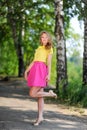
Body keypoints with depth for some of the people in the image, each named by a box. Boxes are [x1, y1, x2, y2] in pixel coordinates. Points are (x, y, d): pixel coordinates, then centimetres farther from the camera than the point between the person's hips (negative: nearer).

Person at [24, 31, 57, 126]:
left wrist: (49, 74, -16)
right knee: (39, 95, 5)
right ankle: (40, 117, 7)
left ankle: (50, 94, 4)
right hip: (35, 70, 7)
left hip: (41, 71, -7)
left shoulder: (49, 48, 6)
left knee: (32, 94, -14)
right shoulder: (39, 48, 24)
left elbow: (49, 62, -5)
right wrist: (27, 70, 13)